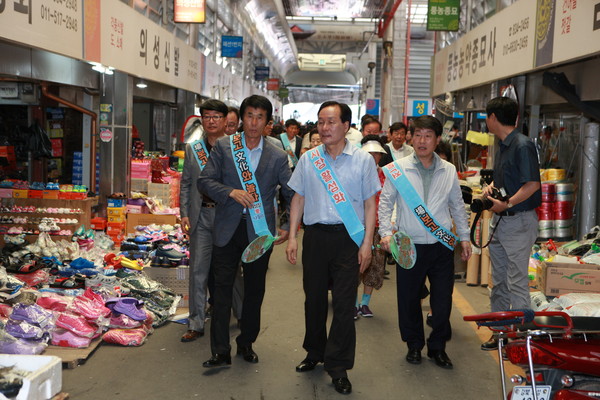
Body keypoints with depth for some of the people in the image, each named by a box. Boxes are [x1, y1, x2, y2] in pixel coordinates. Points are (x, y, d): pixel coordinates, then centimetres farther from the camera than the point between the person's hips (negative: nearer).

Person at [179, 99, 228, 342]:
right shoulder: (192, 148, 9)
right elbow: (186, 183, 11)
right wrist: (184, 213, 2)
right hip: (201, 215, 3)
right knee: (198, 270, 4)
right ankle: (196, 324, 12)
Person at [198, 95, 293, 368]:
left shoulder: (278, 157, 2)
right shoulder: (223, 146, 2)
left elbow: (292, 195, 7)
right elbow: (205, 181, -2)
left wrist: (289, 228, 0)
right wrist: (231, 192, -17)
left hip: (260, 232, 1)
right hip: (227, 230, 0)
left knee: (254, 291, 11)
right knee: (222, 289, -1)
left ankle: (246, 343, 28)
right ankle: (220, 352, 7)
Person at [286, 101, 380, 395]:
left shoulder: (362, 160, -1)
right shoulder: (308, 159, 5)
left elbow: (369, 203, 1)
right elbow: (299, 198, 11)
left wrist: (366, 243, -4)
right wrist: (292, 236, 4)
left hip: (348, 237, -2)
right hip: (315, 235, 3)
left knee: (343, 303, -1)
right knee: (314, 298, 13)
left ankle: (338, 367, 11)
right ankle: (315, 352, 33)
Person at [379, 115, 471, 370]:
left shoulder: (449, 171, 6)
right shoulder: (397, 169, -2)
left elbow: (457, 206, 16)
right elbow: (385, 203, 1)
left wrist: (464, 237, 14)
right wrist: (386, 232, -11)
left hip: (442, 246, 2)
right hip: (409, 246, -2)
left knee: (443, 301, 6)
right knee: (409, 299, 7)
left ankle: (438, 347, 25)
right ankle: (414, 344, 27)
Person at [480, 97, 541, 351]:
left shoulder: (522, 145, -16)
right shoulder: (502, 146, 13)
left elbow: (532, 184, -21)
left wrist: (505, 204, -21)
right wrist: (490, 187, 3)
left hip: (519, 221, -10)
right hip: (500, 220, 10)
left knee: (517, 282, -5)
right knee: (499, 281, 15)